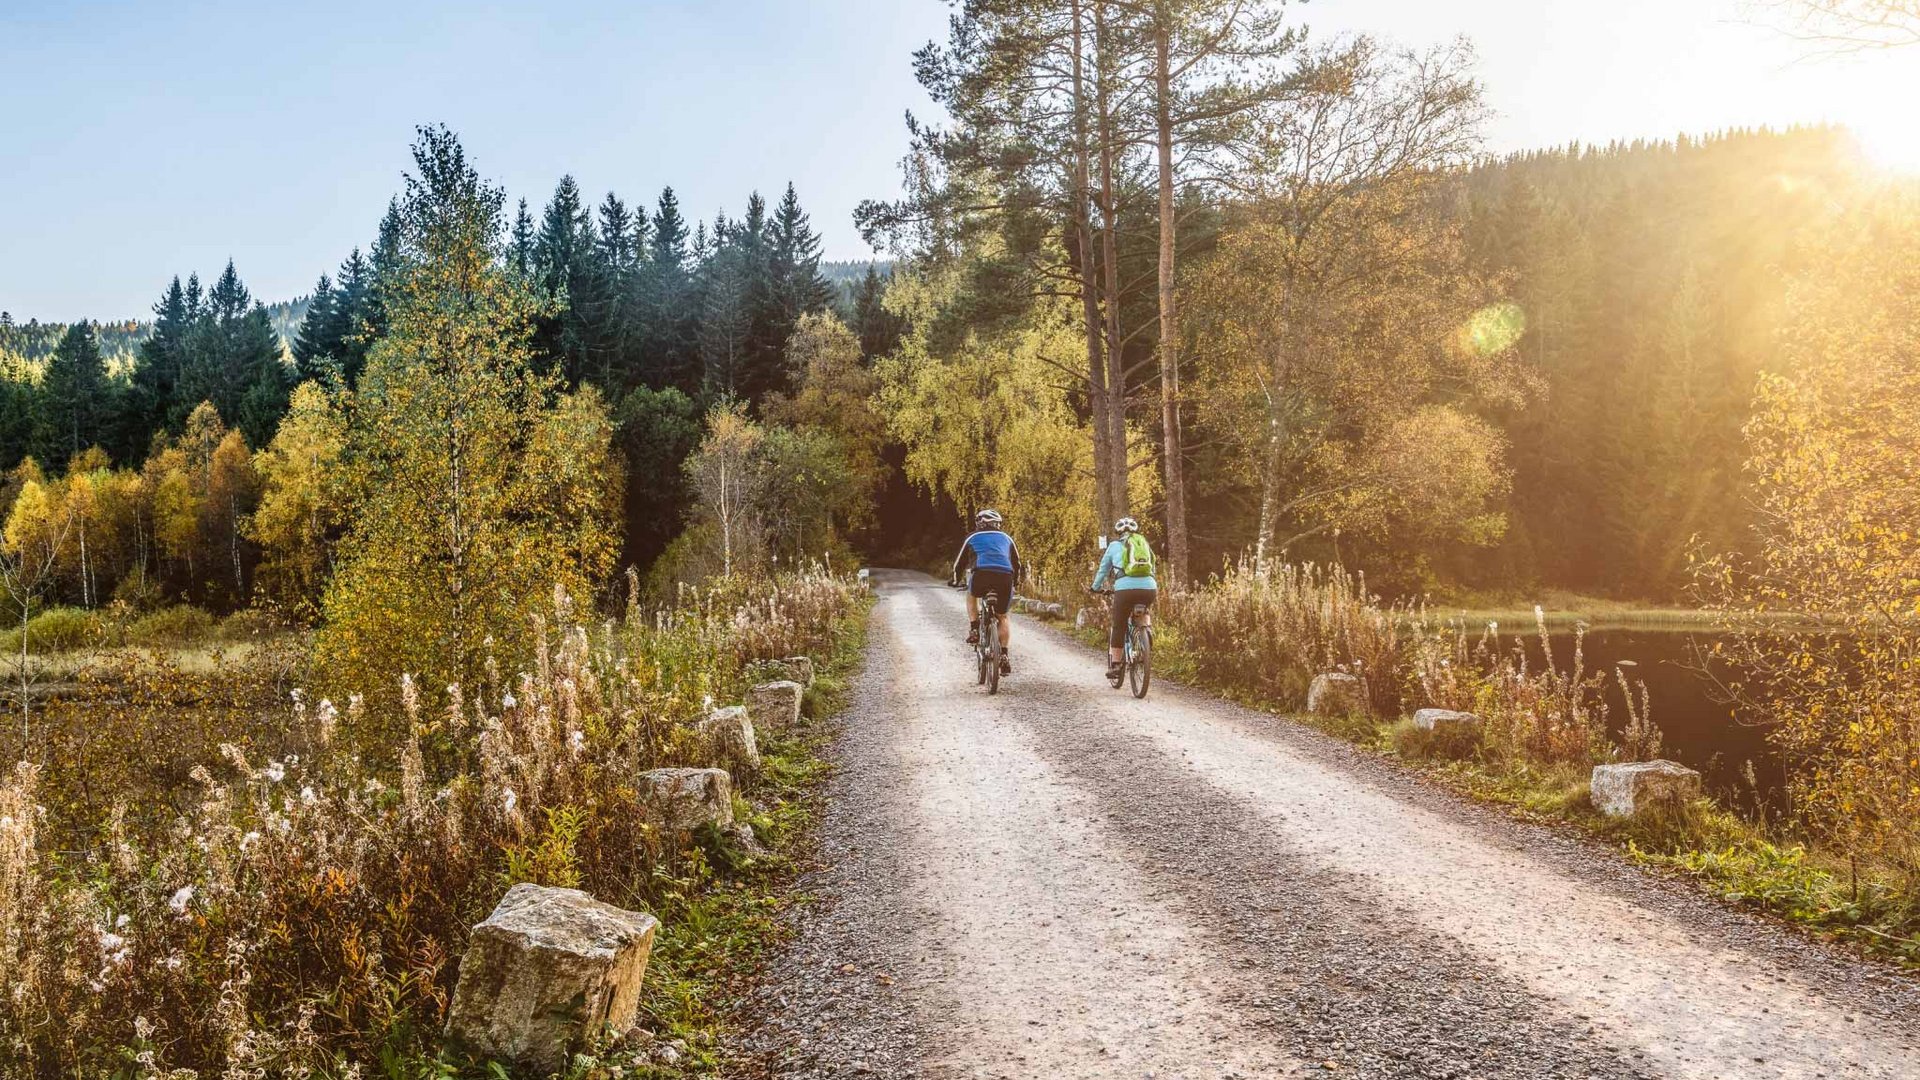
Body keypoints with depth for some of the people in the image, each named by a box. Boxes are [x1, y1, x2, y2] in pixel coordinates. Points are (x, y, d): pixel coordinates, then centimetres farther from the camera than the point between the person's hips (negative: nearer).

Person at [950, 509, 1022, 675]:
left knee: (971, 595, 33)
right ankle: (1004, 656, 9)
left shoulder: (973, 538, 26)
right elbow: (1016, 564, 35)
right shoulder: (1006, 538, 30)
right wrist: (1013, 581, 52)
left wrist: (956, 580, 48)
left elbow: (959, 563, 31)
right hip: (1005, 577, 1)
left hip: (982, 574, -1)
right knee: (1003, 617, 19)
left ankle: (974, 630, 18)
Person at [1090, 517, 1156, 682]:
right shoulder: (1144, 543, 25)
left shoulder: (1115, 545, 17)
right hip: (1149, 588, 3)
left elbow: (1103, 569, 27)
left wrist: (1096, 588, 43)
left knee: (1118, 627, 10)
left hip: (1125, 588, -3)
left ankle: (1115, 665, 12)